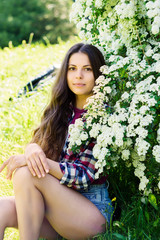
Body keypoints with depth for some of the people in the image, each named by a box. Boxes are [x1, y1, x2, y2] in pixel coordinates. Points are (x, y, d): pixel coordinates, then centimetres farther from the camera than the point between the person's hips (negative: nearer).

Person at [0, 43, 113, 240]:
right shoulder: (61, 110, 10)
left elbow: (84, 176, -15)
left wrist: (42, 162, -26)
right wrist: (32, 149, -19)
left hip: (92, 207, -5)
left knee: (25, 174, -26)